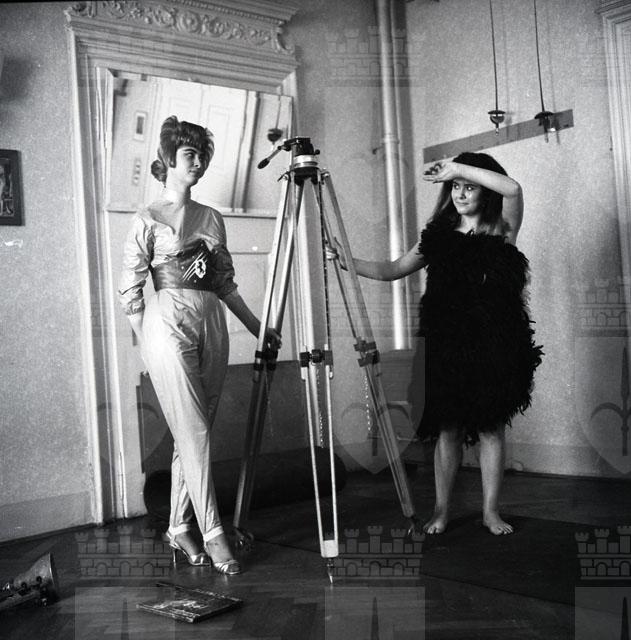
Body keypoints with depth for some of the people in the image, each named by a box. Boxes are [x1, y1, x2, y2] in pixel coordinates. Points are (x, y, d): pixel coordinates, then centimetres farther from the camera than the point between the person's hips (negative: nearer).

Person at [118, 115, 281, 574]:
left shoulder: (212, 218, 15)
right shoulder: (148, 220, -1)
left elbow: (226, 282, 18)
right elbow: (131, 290, -1)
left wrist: (257, 326, 15)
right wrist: (147, 344, -4)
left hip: (212, 322, 5)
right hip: (169, 323, -5)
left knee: (193, 433, 7)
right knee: (195, 433, -7)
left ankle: (180, 528, 18)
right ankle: (213, 535, -1)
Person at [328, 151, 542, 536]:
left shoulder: (501, 232, 3)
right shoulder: (439, 236, 12)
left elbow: (512, 189, -16)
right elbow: (392, 270, 10)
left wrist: (457, 168, -13)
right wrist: (349, 262, -2)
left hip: (496, 344, -1)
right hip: (448, 343, 2)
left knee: (492, 427, 4)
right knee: (448, 428, 3)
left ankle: (491, 511, 15)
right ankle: (442, 510, 14)